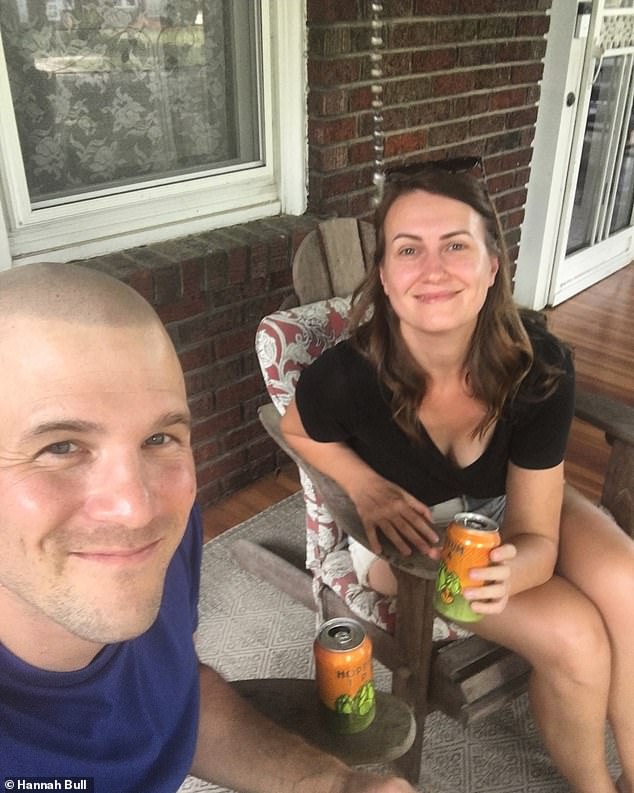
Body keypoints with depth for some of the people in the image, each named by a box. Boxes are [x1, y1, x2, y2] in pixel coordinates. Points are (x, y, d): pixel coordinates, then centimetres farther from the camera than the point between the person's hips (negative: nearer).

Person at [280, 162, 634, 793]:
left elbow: (535, 534, -19)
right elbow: (299, 432, -6)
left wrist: (507, 570, -43)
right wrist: (369, 489, -24)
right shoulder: (345, 377, -31)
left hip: (502, 506, 4)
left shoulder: (539, 364, -24)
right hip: (405, 524, -3)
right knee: (573, 638, -19)